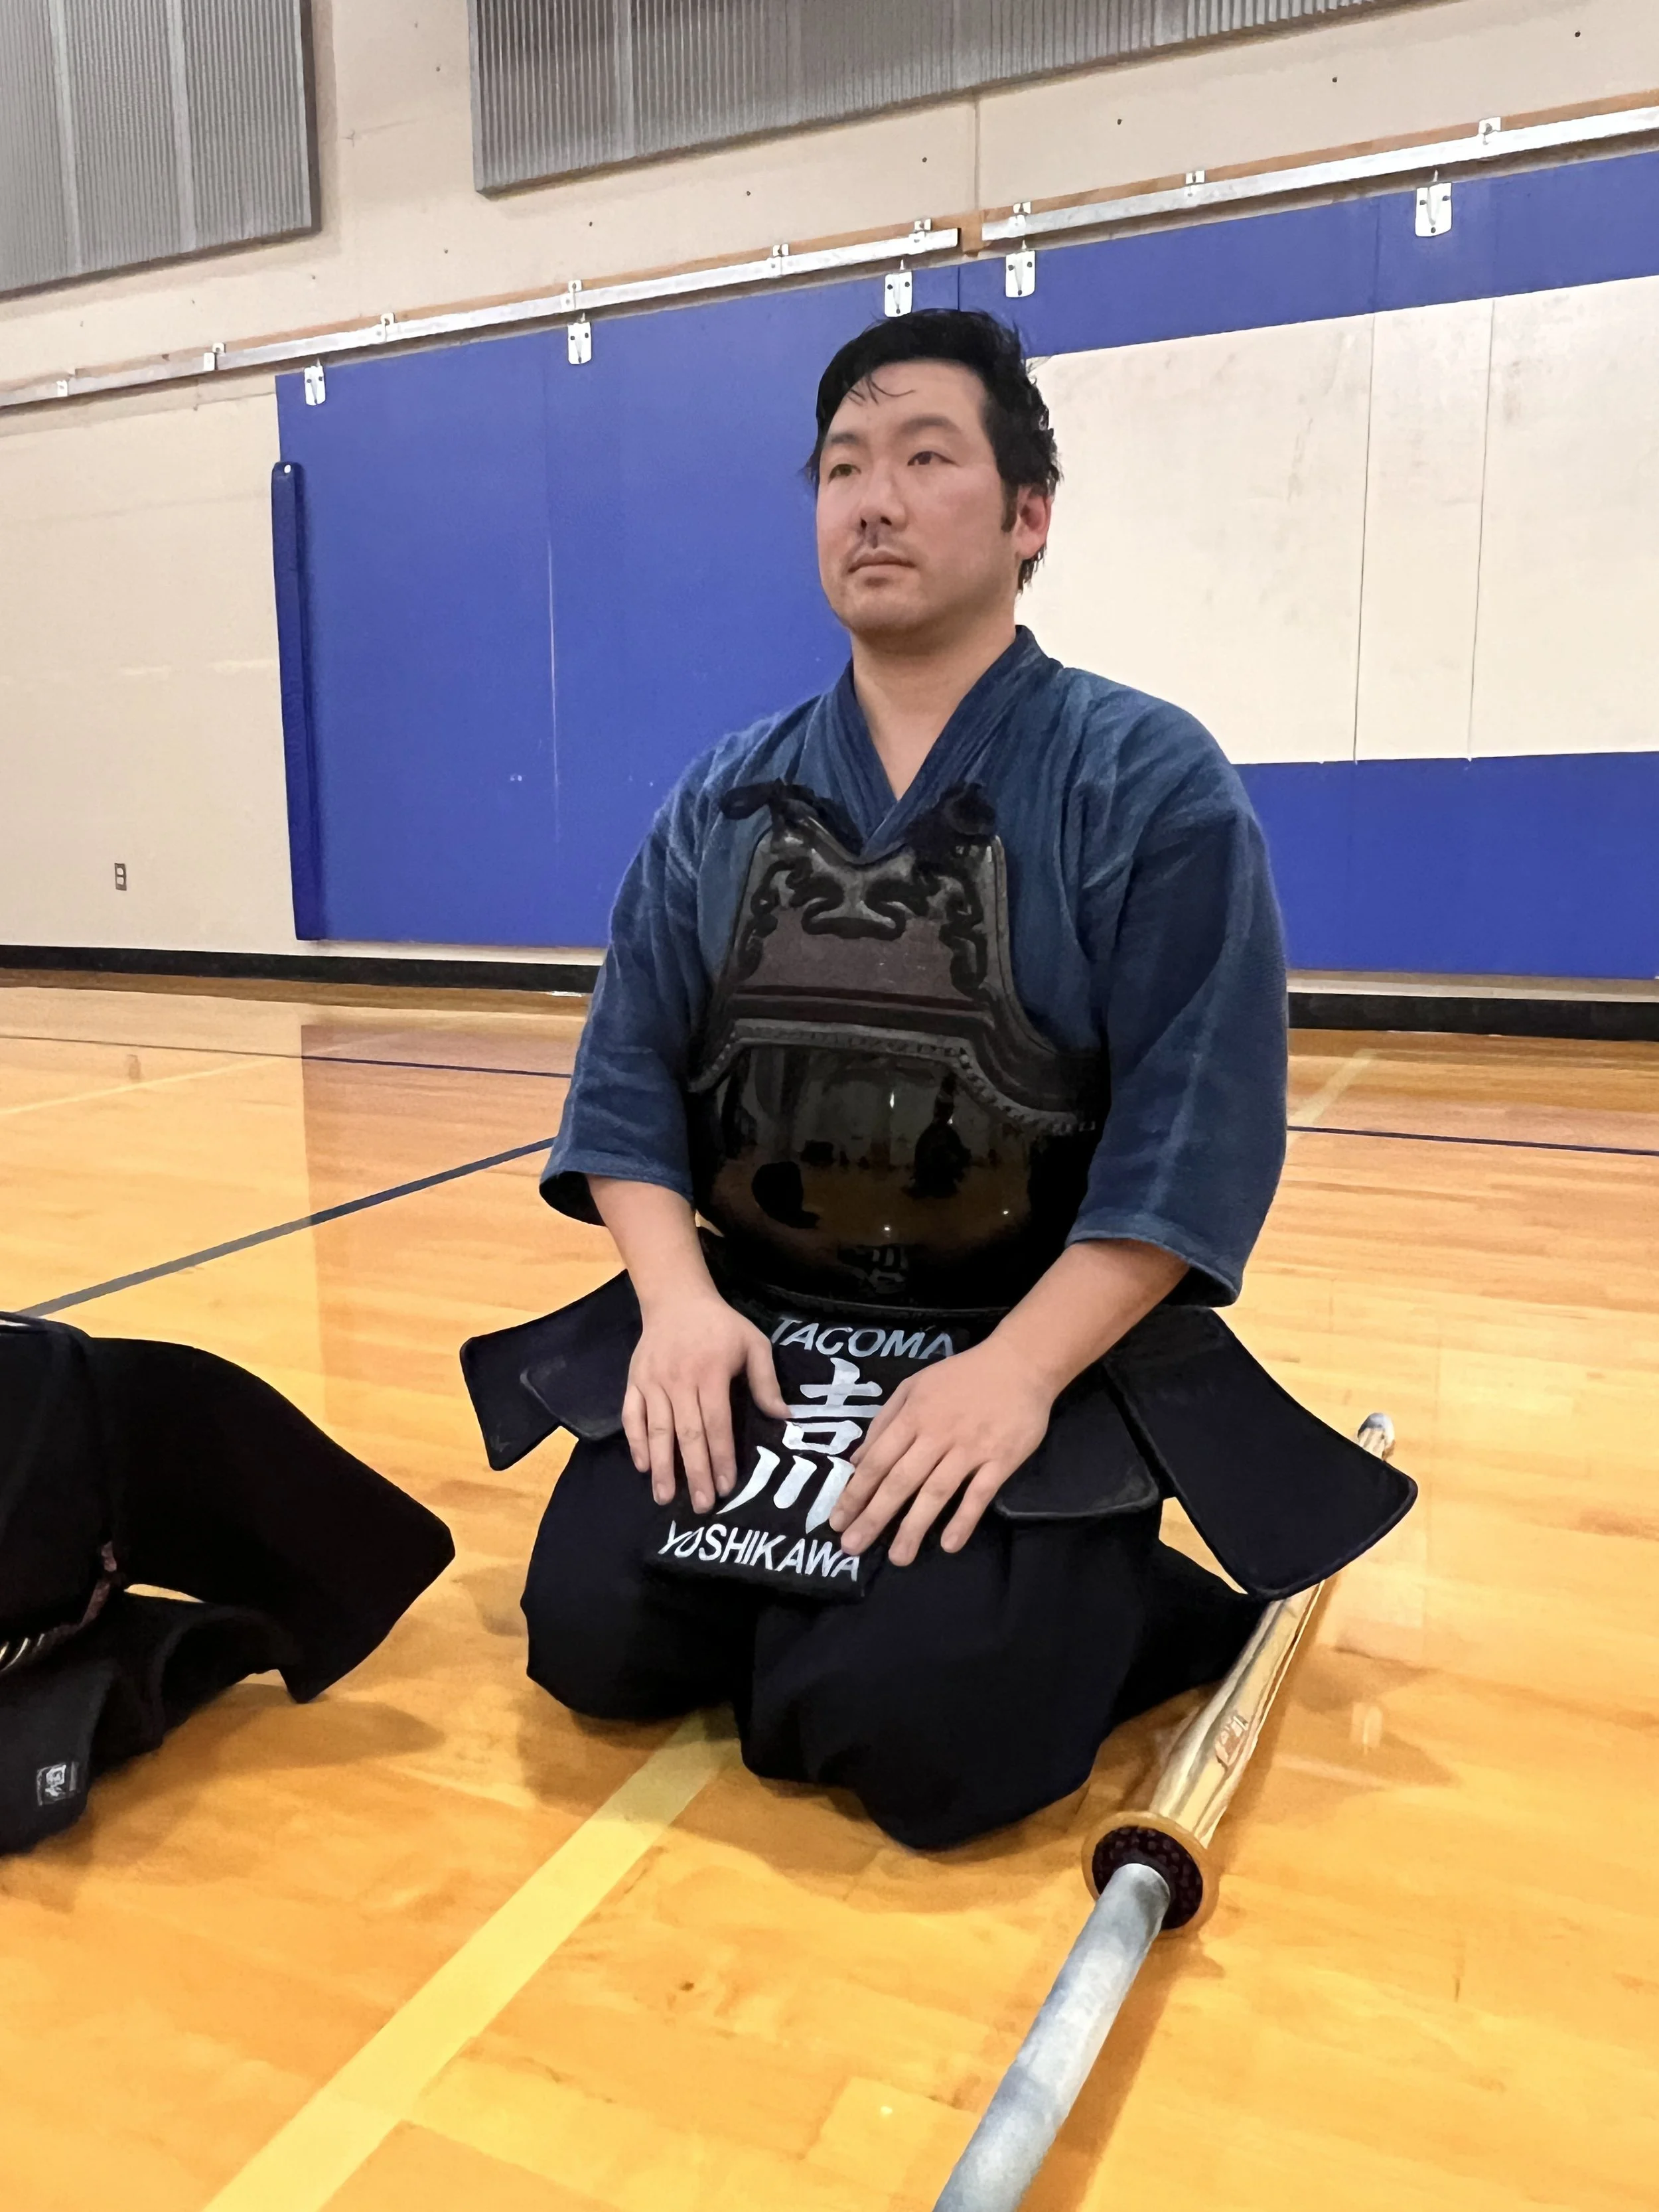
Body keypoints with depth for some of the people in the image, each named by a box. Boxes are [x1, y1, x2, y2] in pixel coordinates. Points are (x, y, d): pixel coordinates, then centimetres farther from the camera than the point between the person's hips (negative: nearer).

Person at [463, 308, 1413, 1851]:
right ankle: (829, 1596, 15)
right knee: (593, 1637, -11)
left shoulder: (1151, 786, -6)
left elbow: (1194, 1136, -11)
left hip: (1044, 1351, -3)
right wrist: (680, 1301, -11)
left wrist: (1015, 1369, -21)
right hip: (750, 1331, 4)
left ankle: (1085, 1601, 9)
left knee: (911, 1722, -21)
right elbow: (627, 1077, 5)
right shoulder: (723, 799, 7)